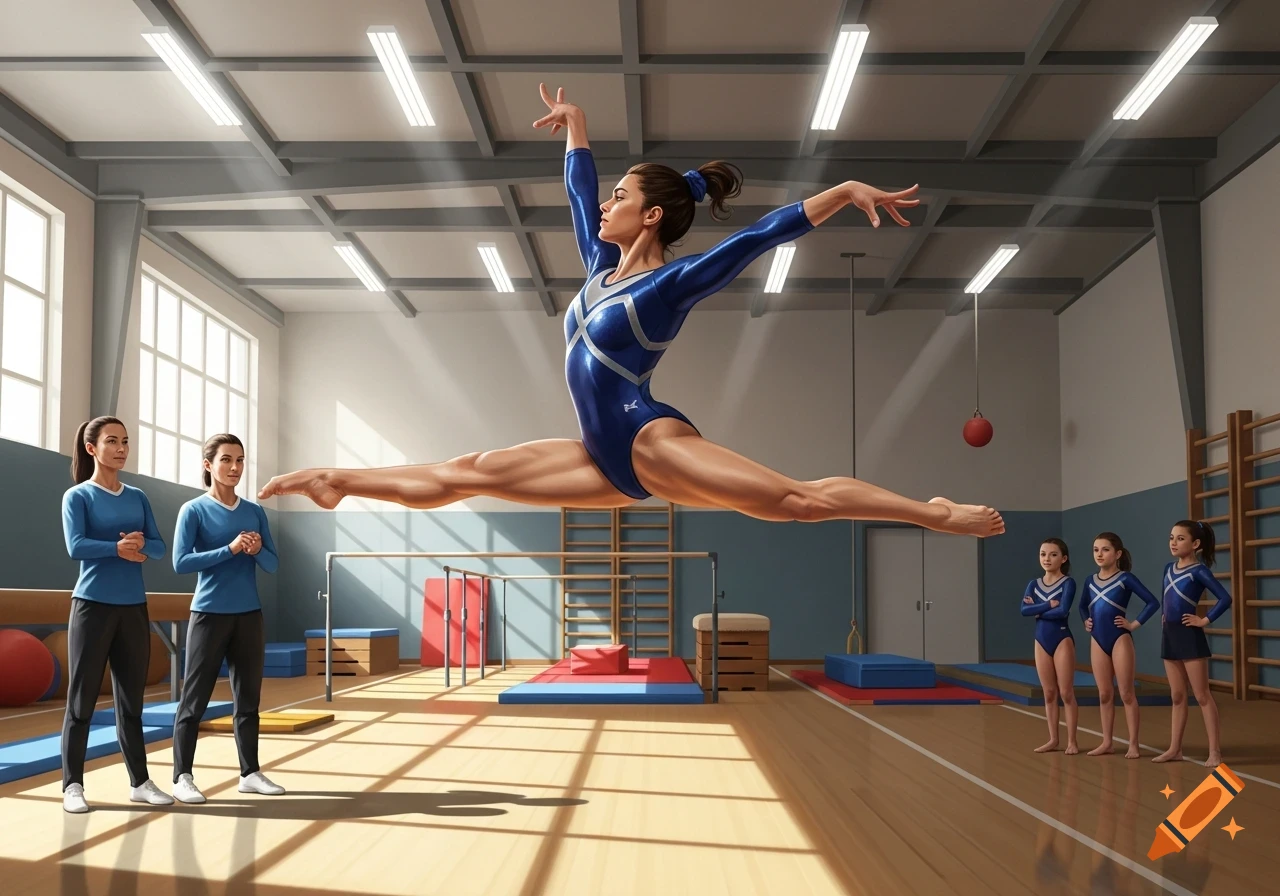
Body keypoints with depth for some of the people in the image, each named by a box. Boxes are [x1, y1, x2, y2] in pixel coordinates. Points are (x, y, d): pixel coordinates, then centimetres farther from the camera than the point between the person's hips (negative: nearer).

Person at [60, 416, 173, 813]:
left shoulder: (138, 497, 11)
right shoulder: (77, 496, -2)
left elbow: (159, 548, 4)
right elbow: (76, 547, -15)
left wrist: (140, 544, -15)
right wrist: (119, 548, -18)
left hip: (134, 608, 4)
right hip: (93, 606, -4)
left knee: (131, 700, 10)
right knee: (82, 699, 0)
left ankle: (140, 782, 15)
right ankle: (73, 785, 8)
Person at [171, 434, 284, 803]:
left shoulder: (255, 512, 8)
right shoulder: (193, 510, -4)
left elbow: (273, 564, 9)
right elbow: (180, 562, -14)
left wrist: (257, 550, -13)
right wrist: (231, 549, -20)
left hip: (249, 616, 5)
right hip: (210, 615, -4)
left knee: (249, 699, 10)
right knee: (195, 699, 0)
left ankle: (250, 773, 18)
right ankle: (182, 776, 8)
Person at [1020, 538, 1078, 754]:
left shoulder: (1068, 583, -8)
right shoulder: (1033, 584, 6)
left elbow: (1063, 611, -20)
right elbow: (1024, 610, -9)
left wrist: (1038, 611, -9)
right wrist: (1049, 605, -16)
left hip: (1062, 640, -5)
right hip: (1041, 641, 5)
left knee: (1066, 693, -2)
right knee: (1049, 693, 10)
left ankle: (1072, 741, 5)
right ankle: (1053, 739, 17)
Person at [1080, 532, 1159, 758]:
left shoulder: (1126, 578, -8)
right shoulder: (1090, 581, 8)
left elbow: (1153, 602, -12)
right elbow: (1084, 606, 26)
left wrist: (1135, 624, -12)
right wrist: (1086, 622, 8)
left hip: (1120, 640, -5)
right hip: (1097, 641, 5)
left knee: (1126, 694, -1)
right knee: (1104, 694, 10)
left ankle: (1133, 744, 4)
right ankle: (1106, 742, 16)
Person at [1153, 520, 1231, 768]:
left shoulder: (1199, 570, -12)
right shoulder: (1169, 568, 9)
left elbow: (1225, 599, -19)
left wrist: (1205, 620, -16)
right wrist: (1164, 616, 10)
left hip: (1190, 636, -7)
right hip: (1169, 635, 7)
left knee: (1202, 696, -3)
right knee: (1177, 696, 12)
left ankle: (1215, 751, 2)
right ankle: (1175, 748, 17)